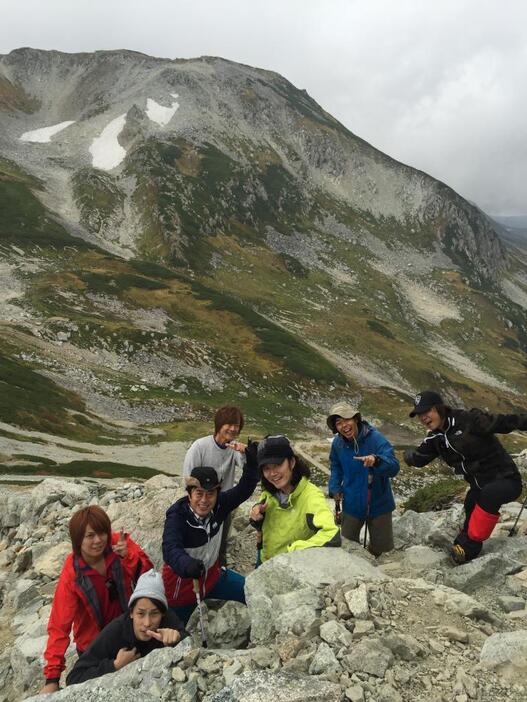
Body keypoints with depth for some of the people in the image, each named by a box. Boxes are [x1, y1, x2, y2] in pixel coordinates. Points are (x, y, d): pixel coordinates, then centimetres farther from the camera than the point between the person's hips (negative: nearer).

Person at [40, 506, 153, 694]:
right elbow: (59, 626, -26)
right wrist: (52, 678, -30)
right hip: (92, 646, -2)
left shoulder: (120, 544, -20)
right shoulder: (71, 576, -25)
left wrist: (129, 556, -37)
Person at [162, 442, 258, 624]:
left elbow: (243, 490, -12)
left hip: (212, 574, 5)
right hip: (181, 581, -5)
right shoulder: (177, 515, -30)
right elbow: (171, 549, -44)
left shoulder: (219, 505, -14)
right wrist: (187, 564, -66)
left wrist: (251, 464, -29)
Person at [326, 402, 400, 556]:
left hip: (379, 503, -3)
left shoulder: (375, 438, -23)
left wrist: (376, 460, -51)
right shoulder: (338, 443, -8)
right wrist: (335, 488, 0)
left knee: (383, 550, 14)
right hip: (352, 504, 3)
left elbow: (394, 467, -32)